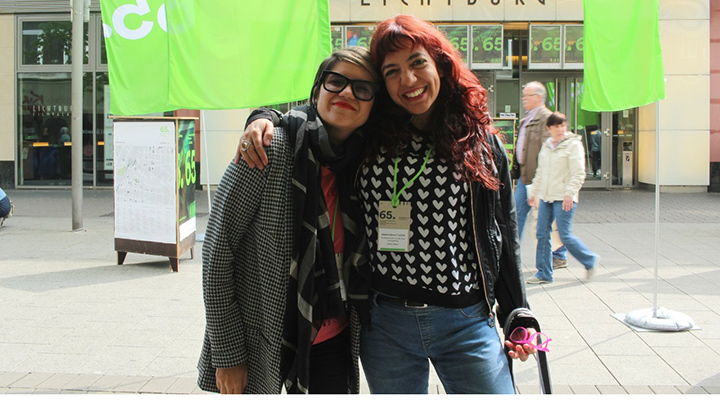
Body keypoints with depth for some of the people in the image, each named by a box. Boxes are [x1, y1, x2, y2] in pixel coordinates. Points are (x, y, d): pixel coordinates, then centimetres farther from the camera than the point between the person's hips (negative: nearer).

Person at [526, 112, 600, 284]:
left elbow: (578, 174, -12)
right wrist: (533, 192, 22)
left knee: (564, 235, -6)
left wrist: (570, 193, -21)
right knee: (542, 234, 4)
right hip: (546, 197, 7)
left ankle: (590, 260, 17)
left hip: (564, 198, -7)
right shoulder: (546, 146, 14)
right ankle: (544, 274, 12)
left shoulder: (573, 145, -6)